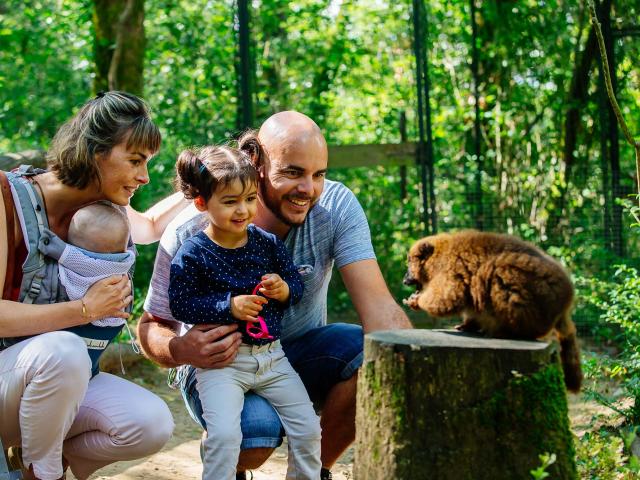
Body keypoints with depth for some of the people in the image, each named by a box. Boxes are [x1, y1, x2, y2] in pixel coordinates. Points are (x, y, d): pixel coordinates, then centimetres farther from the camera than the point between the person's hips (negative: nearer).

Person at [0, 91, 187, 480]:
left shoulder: (105, 207, 2)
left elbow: (151, 226, 27)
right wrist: (85, 309, -24)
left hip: (61, 379, 6)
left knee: (154, 424, -20)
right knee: (63, 350, -38)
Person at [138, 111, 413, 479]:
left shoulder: (337, 207, -18)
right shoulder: (191, 233, -23)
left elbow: (378, 304, -26)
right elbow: (153, 326, -14)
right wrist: (179, 350, -40)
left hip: (301, 351, 3)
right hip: (222, 365, -3)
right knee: (256, 432, -35)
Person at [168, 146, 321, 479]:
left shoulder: (268, 244, 5)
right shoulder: (192, 253, -8)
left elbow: (296, 284, 13)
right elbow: (180, 304, -12)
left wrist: (284, 290, -10)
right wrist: (228, 306, -21)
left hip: (271, 356, 5)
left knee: (308, 429, 2)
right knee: (224, 435, -23)